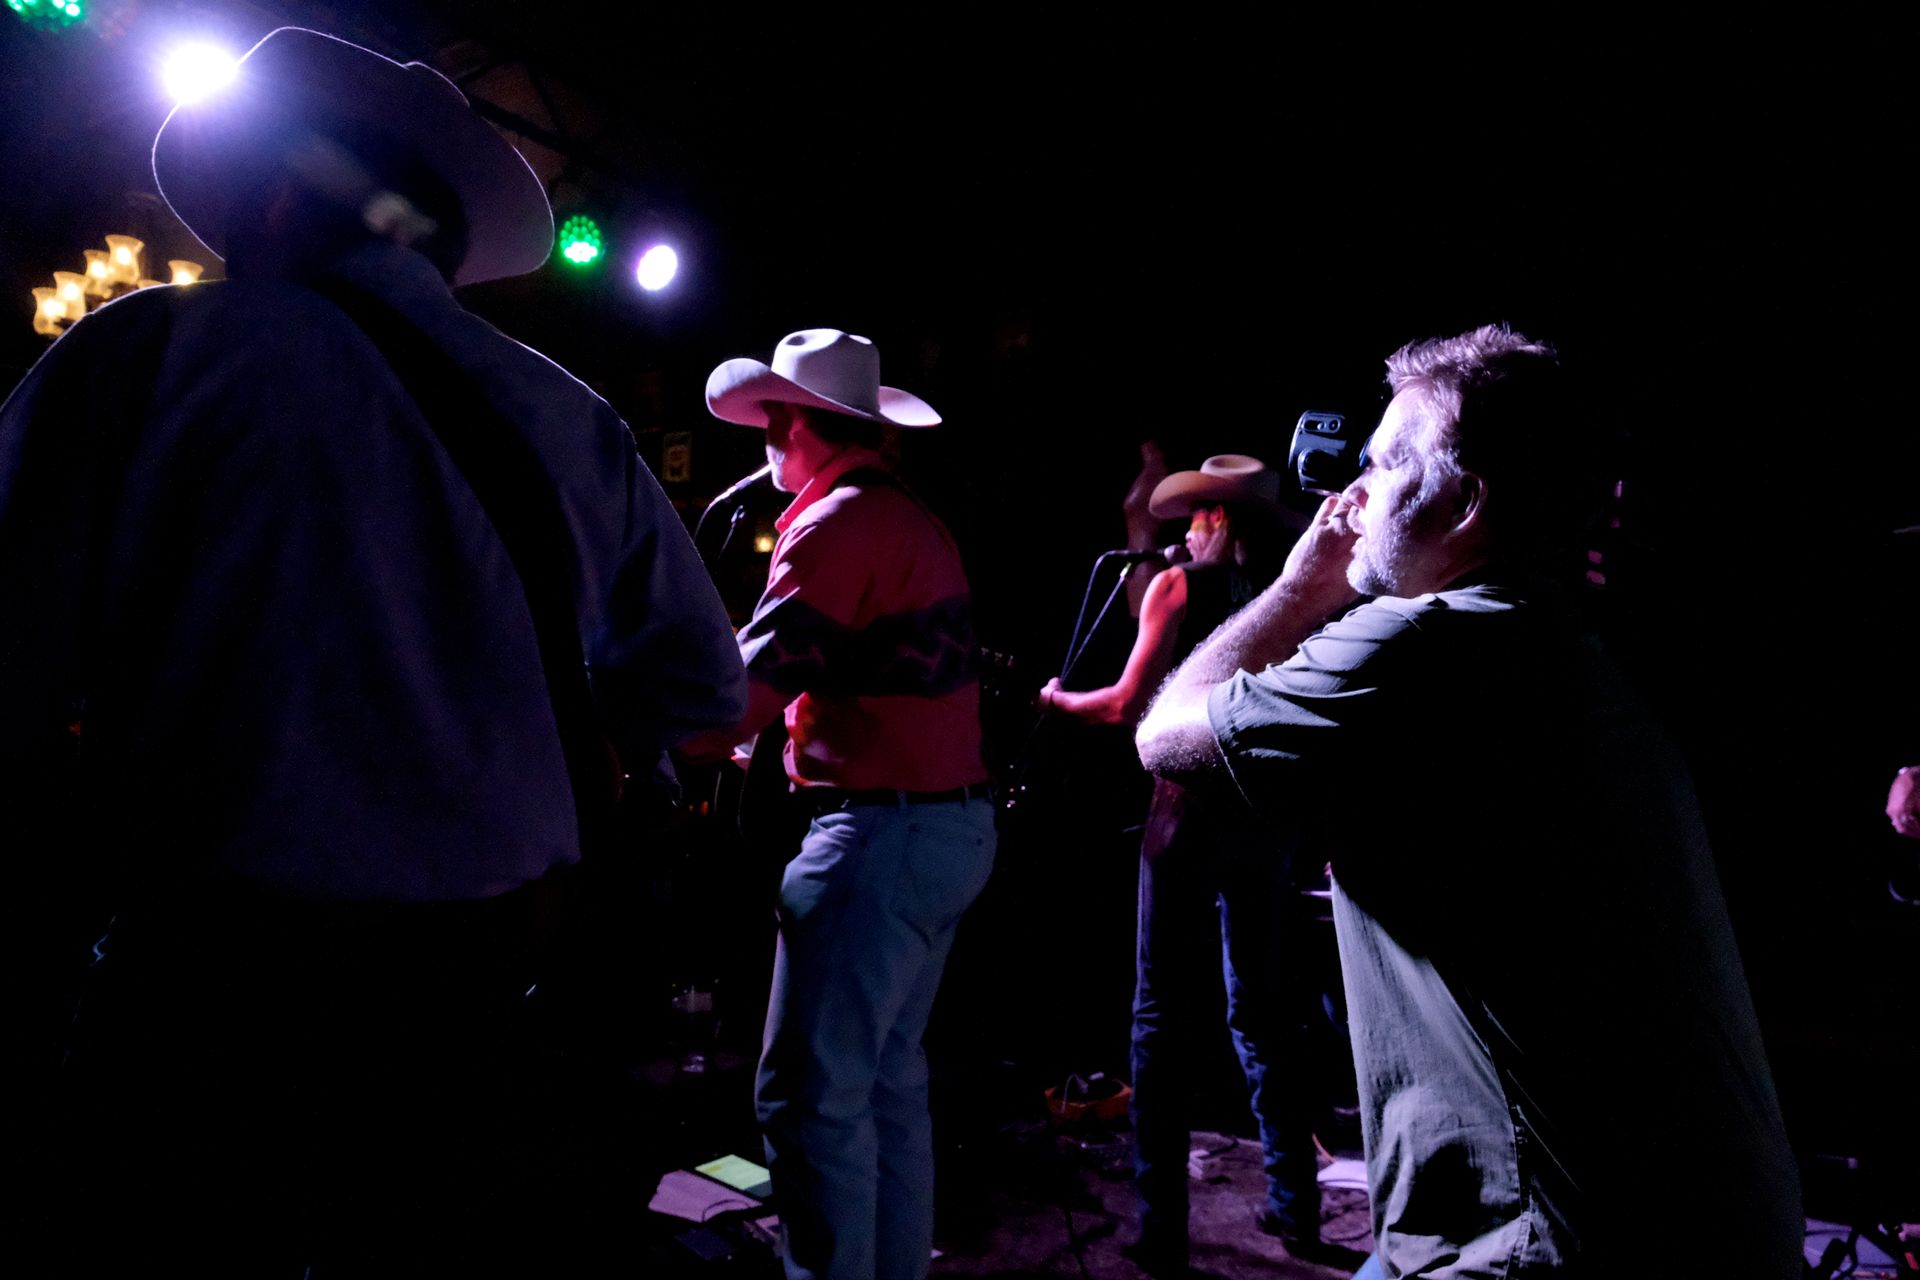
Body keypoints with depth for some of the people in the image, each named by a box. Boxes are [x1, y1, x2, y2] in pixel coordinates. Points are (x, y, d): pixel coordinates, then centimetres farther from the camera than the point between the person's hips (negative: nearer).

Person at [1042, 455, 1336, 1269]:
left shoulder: (1180, 585, -3)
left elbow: (1129, 705, -7)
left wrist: (1057, 699, 9)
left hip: (1193, 810, -5)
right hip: (1268, 815, 5)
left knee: (1163, 1015, 3)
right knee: (1263, 1011, 16)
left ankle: (1161, 1229, 7)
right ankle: (1295, 1208, 24)